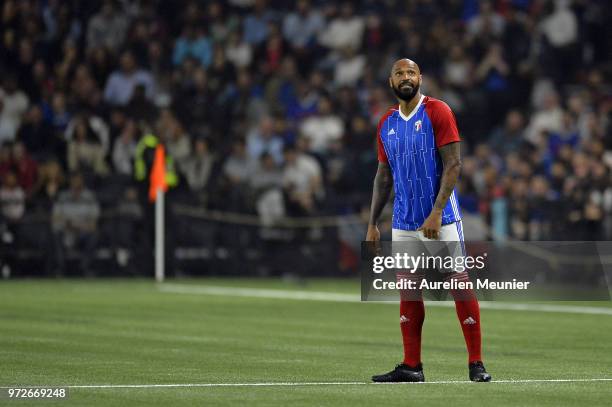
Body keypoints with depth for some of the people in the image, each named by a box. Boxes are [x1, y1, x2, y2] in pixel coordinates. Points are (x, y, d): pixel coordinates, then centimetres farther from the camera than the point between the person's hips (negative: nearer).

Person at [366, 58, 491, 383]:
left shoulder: (437, 112, -5)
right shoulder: (387, 123, 12)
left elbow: (453, 165, -11)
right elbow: (383, 177, 17)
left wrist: (436, 212, -19)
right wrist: (372, 224, 12)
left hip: (441, 219, -5)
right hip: (404, 223, 5)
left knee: (460, 285, -5)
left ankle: (476, 364, -1)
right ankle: (411, 366, 11)